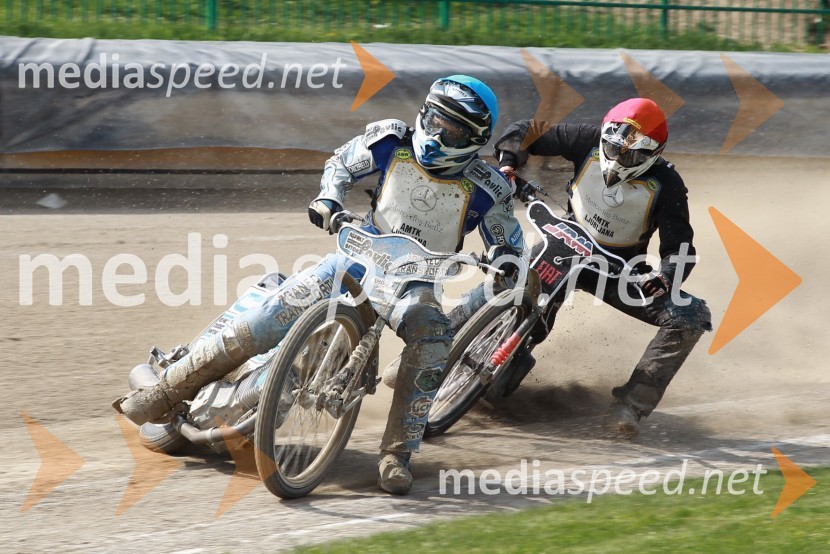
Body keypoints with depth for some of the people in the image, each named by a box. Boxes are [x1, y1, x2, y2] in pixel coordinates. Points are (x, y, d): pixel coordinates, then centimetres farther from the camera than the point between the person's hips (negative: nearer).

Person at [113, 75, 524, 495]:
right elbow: (341, 164, 11)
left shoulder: (485, 189, -11)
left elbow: (510, 247, -1)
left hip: (415, 280, -1)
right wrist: (328, 200, -9)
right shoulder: (392, 141, -7)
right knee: (279, 311, -18)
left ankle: (398, 453, -26)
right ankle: (171, 388, -11)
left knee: (433, 338, -35)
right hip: (364, 252, 1)